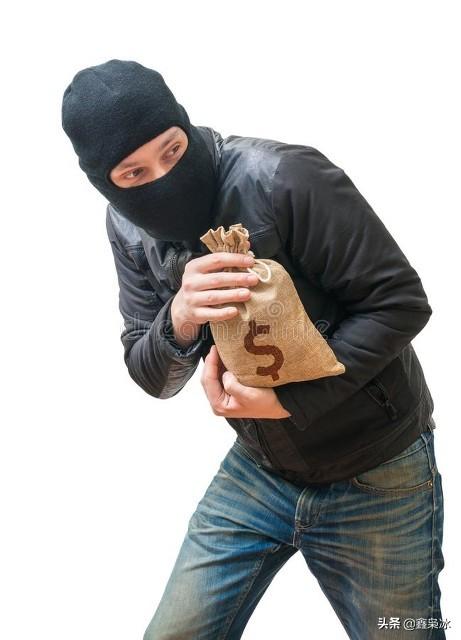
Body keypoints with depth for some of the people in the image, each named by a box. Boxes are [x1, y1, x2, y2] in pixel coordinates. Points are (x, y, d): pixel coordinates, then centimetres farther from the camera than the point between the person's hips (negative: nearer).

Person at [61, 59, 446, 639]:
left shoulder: (283, 177, -25)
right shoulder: (128, 227, -5)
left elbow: (401, 302, -20)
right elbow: (153, 378, -3)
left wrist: (289, 401, -25)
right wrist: (179, 319, -25)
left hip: (376, 477, -4)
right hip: (257, 469, 5)